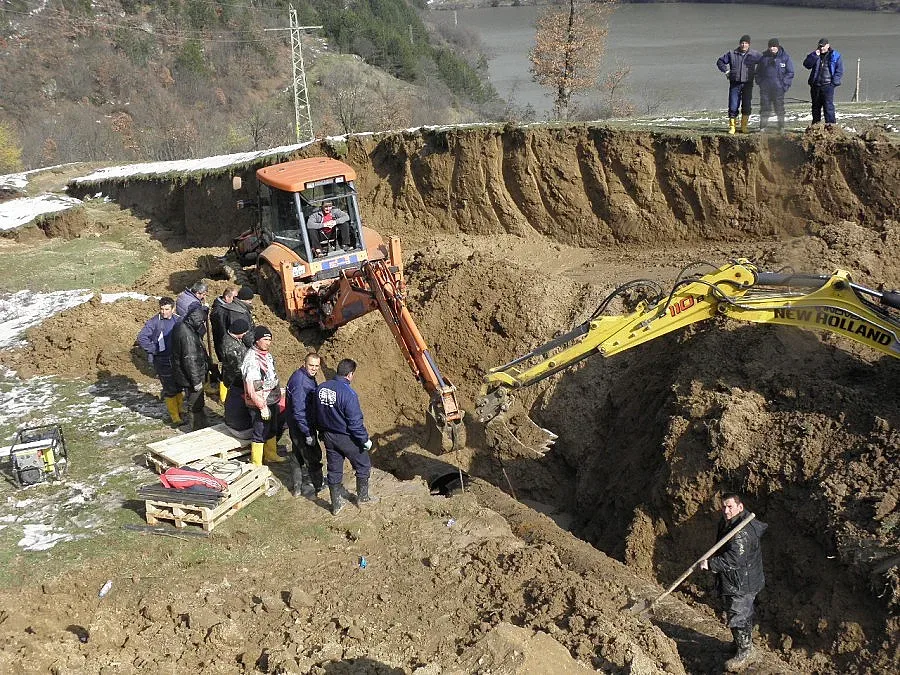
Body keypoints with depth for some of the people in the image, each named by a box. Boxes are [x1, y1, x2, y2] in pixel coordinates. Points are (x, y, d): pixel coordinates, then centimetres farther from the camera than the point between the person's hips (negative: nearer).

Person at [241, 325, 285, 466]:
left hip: (272, 401, 9)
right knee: (260, 434, 4)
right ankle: (256, 464, 17)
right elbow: (251, 387, -27)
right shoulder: (251, 359, -25)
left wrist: (277, 398, 19)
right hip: (260, 404, -9)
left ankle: (271, 455, 42)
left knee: (272, 430, 24)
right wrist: (262, 407, -24)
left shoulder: (267, 355, 4)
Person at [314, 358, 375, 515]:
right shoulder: (348, 393, -25)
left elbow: (316, 414, 9)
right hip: (346, 437, -6)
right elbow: (355, 422, -22)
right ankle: (362, 496, 30)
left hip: (328, 436, 6)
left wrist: (322, 432, 22)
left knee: (334, 470, 16)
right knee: (363, 465, 17)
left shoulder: (320, 388, -4)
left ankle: (336, 505, 23)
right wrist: (365, 439, -10)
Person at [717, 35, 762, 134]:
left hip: (748, 84, 0)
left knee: (746, 106, 2)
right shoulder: (732, 54, 3)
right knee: (733, 106, -3)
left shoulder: (755, 54, 2)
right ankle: (732, 126, 4)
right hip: (734, 84, 0)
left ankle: (744, 126, 13)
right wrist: (726, 71, 5)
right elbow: (720, 61, 14)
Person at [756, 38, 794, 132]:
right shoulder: (764, 57, 9)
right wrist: (760, 82, 4)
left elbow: (790, 73, 2)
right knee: (764, 108, 0)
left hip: (779, 89, -2)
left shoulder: (785, 57, 3)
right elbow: (758, 72, 17)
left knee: (780, 108, 0)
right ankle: (763, 127, 5)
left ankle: (781, 128, 7)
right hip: (765, 88, 2)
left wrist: (784, 84, -7)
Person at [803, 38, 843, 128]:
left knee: (828, 105, -12)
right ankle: (815, 123, 17)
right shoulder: (814, 55, 12)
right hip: (815, 85, 4)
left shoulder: (835, 56, 4)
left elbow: (839, 70, 2)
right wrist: (815, 56, -13)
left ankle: (829, 123, -13)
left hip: (828, 85, -4)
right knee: (816, 105, 9)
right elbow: (806, 64, -3)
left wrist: (834, 82, -8)